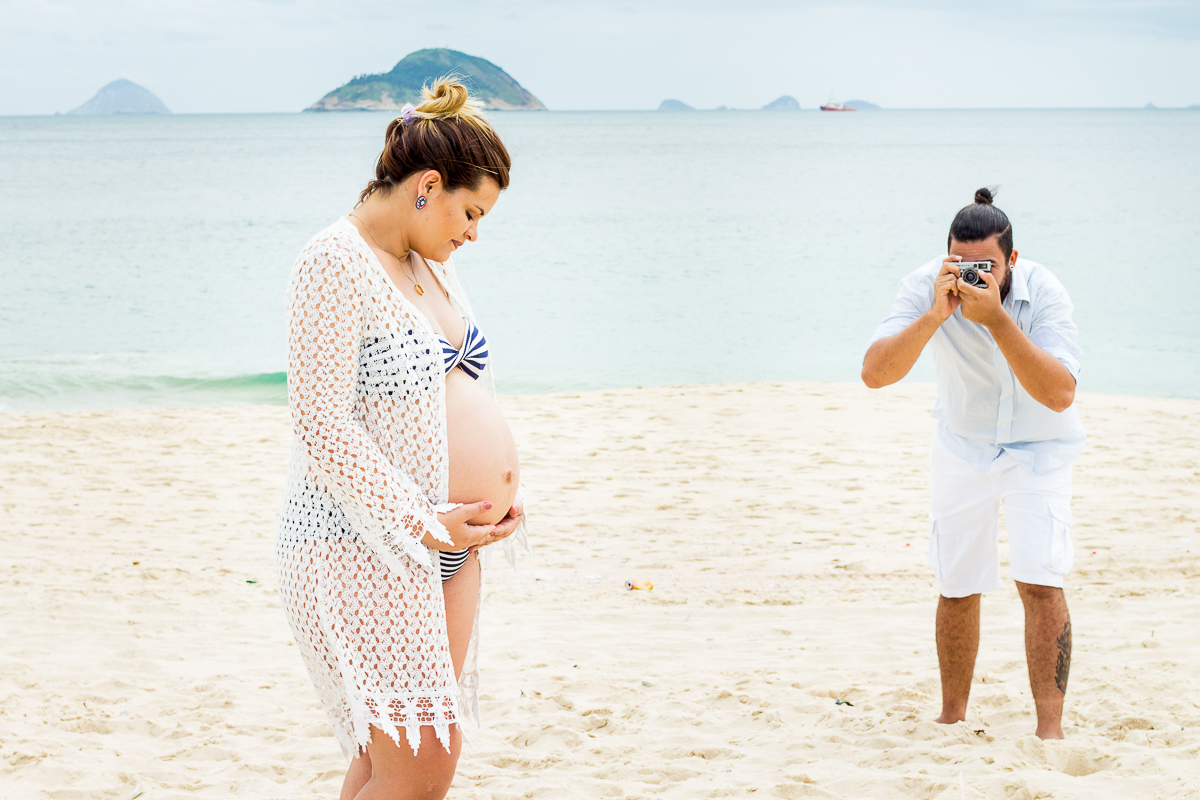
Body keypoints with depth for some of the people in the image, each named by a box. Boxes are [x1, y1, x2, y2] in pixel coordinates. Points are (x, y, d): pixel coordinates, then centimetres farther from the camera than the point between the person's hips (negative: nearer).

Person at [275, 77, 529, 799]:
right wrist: (423, 523, -19)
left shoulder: (430, 264, 14)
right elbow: (320, 421, -20)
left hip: (448, 544, 9)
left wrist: (504, 485, 8)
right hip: (364, 544, -9)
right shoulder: (336, 264, -14)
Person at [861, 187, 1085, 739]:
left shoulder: (1043, 294, -26)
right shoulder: (925, 288, -21)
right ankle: (952, 718, 28)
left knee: (1040, 583, -16)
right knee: (957, 589, 9)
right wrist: (934, 315, -43)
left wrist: (996, 318, -44)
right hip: (962, 450, 2)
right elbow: (875, 373, -31)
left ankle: (1050, 730, -14)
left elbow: (1059, 394, -37)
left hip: (1038, 451, -2)